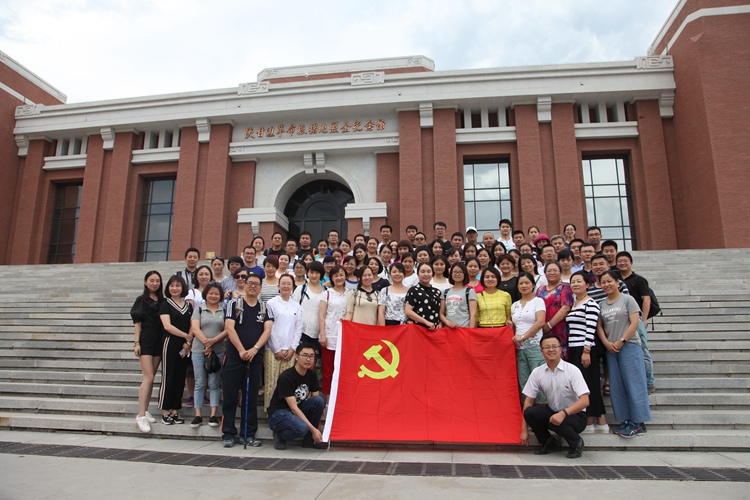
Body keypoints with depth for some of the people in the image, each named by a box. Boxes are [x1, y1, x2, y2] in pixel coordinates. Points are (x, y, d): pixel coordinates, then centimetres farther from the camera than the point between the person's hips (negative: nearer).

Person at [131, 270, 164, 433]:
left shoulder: (162, 300, 11)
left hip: (159, 341, 4)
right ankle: (141, 415, -11)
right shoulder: (141, 299, 1)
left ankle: (145, 411, 16)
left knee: (150, 377, 9)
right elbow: (137, 322, -2)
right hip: (146, 340, -4)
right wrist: (137, 342, -10)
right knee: (148, 377, -12)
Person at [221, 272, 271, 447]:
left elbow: (267, 330, -1)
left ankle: (250, 434, 15)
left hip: (255, 358, 2)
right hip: (233, 356, -1)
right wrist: (241, 350, -15)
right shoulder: (234, 304, 4)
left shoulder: (265, 308, 10)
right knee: (229, 396, 2)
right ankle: (228, 434, 12)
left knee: (251, 397, 7)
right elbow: (229, 328, -6)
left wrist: (254, 349, -15)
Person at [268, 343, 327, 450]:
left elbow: (317, 403, -1)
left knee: (319, 400, -21)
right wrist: (313, 429, -28)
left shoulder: (312, 375, -2)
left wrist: (317, 429, -15)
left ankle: (309, 439, -4)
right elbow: (293, 408, -24)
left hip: (299, 411, 6)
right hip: (278, 413, -6)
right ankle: (280, 435, -2)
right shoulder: (286, 377, -22)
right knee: (302, 428, -36)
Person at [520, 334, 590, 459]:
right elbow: (528, 401, -3)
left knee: (555, 422, -34)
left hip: (575, 415, -4)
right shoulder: (537, 373, -5)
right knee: (529, 412, -24)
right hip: (553, 412, 4)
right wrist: (524, 429, -7)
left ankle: (577, 443, 0)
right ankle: (549, 443, 3)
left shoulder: (572, 370, -14)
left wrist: (563, 413, -35)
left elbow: (585, 401, -20)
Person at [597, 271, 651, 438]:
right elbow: (599, 325, 10)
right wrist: (606, 342, -5)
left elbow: (635, 322, -10)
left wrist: (621, 341, -14)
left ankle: (638, 422, 3)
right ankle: (626, 420, 16)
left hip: (629, 346, -5)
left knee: (633, 384, -3)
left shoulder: (627, 299, -2)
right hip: (610, 349, 6)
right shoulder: (602, 304, 12)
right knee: (616, 387, 8)